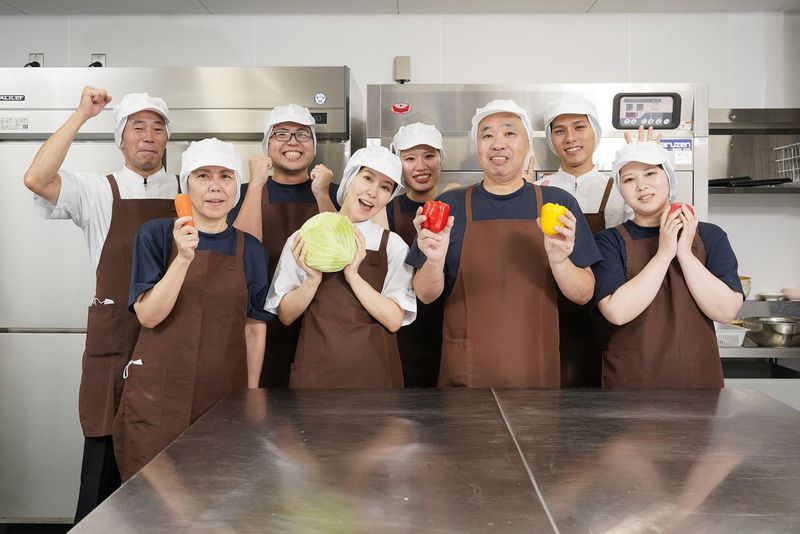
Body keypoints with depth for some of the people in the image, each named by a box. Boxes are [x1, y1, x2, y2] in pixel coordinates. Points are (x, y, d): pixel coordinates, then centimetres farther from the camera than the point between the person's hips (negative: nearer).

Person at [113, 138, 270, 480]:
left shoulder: (250, 250, 4)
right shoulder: (157, 234, -1)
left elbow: (254, 328, 7)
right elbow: (148, 315, -9)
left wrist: (252, 395, 6)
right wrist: (183, 258, -21)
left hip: (224, 395, 2)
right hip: (158, 396, -1)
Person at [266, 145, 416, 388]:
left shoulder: (392, 245, -3)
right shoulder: (303, 239, -1)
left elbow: (394, 320, -10)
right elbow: (286, 315, -1)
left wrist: (352, 274, -19)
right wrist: (313, 279, -17)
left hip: (373, 370, 0)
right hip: (315, 370, 0)